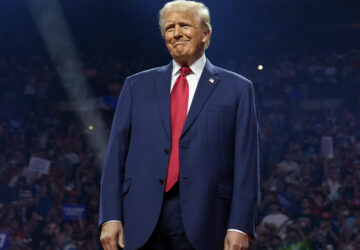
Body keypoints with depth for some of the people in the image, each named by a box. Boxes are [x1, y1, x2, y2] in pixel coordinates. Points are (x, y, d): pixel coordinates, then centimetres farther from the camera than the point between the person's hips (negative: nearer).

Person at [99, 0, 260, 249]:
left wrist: (240, 226, -9)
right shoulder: (137, 86, 14)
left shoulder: (236, 89, 7)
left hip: (202, 222, -2)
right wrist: (110, 217, -1)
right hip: (143, 218, 2)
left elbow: (246, 163, 0)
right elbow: (117, 154, 9)